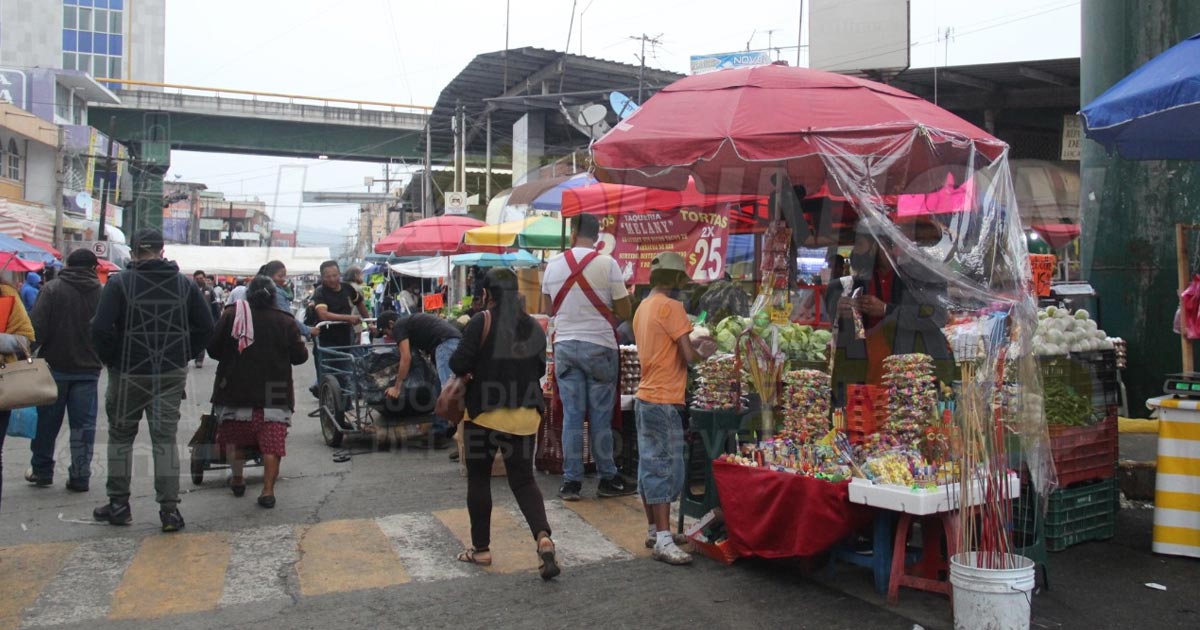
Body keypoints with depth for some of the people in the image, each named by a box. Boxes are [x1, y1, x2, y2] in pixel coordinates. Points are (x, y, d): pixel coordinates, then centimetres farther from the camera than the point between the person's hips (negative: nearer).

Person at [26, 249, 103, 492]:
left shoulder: (52, 288, -8)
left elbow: (38, 327, -11)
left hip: (55, 365, -1)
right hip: (89, 368, 1)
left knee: (47, 421, 13)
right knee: (83, 423, 6)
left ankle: (41, 470, 25)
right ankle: (80, 476, 6)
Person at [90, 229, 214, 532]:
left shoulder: (119, 282, -8)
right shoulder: (185, 284, 2)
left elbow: (101, 328, -14)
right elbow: (205, 327, 1)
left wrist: (111, 359, 0)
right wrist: (184, 356, 8)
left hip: (128, 372, -2)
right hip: (172, 374, 2)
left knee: (120, 436, 15)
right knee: (165, 438, 5)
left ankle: (119, 503, 21)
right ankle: (169, 509, 1)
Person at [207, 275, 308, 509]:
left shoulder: (231, 315, -2)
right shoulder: (286, 321, -2)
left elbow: (213, 349, 0)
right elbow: (300, 356, 0)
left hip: (235, 391, 1)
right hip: (274, 393, -1)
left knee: (234, 436, 20)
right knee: (272, 441, 0)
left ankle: (237, 480, 33)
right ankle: (268, 490, -6)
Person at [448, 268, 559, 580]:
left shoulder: (481, 323, -12)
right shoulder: (534, 327, 4)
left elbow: (459, 364, -15)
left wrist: (470, 371, 6)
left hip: (485, 412, -4)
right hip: (525, 414, 4)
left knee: (479, 479, 12)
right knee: (523, 479, 10)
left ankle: (481, 548, 18)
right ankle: (543, 536, -11)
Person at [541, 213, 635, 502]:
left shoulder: (554, 264, 2)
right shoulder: (607, 263, -9)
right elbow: (624, 311, -6)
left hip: (565, 345, 3)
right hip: (599, 346, -3)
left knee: (571, 415, 7)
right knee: (600, 417, 5)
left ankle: (571, 482, 10)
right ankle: (608, 479, 15)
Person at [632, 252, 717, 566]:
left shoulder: (643, 308, 14)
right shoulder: (671, 307, -13)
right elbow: (689, 356, -15)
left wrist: (695, 346, 15)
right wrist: (705, 352, 4)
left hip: (645, 396, 9)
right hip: (663, 400, -9)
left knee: (649, 466, 13)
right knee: (665, 468, -7)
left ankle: (653, 530, 22)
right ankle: (663, 541, -6)